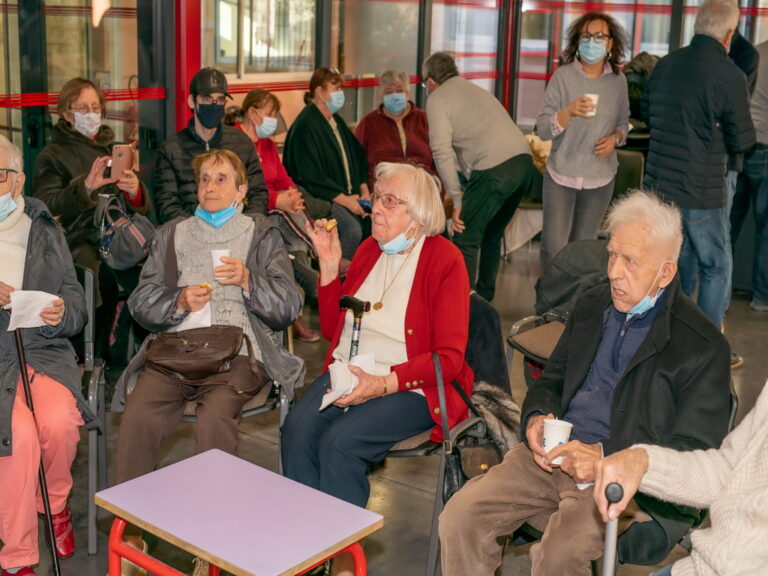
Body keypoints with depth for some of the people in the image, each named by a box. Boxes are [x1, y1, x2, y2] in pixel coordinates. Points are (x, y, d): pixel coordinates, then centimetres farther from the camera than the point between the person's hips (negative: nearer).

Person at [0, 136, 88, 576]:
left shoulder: (45, 231, 12)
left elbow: (77, 309, 12)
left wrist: (62, 315, -13)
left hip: (44, 353, 2)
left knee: (60, 422, -28)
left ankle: (55, 503, 6)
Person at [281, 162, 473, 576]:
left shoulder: (444, 260, -6)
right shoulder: (368, 250, 13)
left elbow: (448, 357, -11)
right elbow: (332, 329, 17)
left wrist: (384, 383, -24)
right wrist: (329, 265, 5)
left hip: (411, 386, -5)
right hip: (347, 371, 5)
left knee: (340, 441, -29)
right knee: (298, 428, -23)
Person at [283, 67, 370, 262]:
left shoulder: (336, 122, 19)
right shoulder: (306, 125, -10)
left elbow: (358, 157, 23)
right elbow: (311, 176, -17)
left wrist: (364, 191, 8)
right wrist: (343, 199, -17)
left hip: (348, 195, 8)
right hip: (318, 198, -8)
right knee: (352, 228, -31)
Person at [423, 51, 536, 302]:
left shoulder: (437, 98, 6)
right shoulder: (476, 89, 30)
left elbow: (442, 151, -6)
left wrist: (457, 201, -6)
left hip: (494, 168, -8)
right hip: (523, 160, 8)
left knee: (465, 240, -1)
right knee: (491, 236, 22)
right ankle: (484, 297, 31)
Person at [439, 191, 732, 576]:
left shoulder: (703, 347, -7)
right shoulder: (592, 306, 13)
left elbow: (696, 453, -10)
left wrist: (605, 457, -21)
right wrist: (536, 419, -4)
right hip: (554, 455, 6)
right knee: (458, 517, -15)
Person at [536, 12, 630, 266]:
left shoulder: (618, 81, 1)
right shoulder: (563, 76, -7)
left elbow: (623, 123, 16)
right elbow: (542, 129, -12)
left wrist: (615, 138, -7)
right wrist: (570, 111, -30)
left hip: (600, 178, 2)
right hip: (561, 174, -2)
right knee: (554, 248, -5)